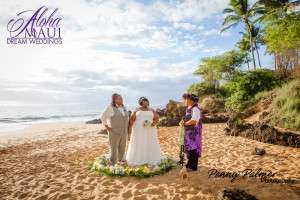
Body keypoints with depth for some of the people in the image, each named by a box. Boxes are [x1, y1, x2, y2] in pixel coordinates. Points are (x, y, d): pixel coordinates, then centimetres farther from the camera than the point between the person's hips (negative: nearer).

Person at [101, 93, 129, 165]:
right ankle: (113, 164, 14)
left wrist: (127, 126, 14)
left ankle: (121, 161, 31)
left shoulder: (123, 107, 7)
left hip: (124, 132, 6)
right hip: (114, 132, -6)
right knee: (114, 148, 2)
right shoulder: (110, 107, -12)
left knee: (122, 147, 15)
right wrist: (107, 127, -11)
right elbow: (103, 117, -9)